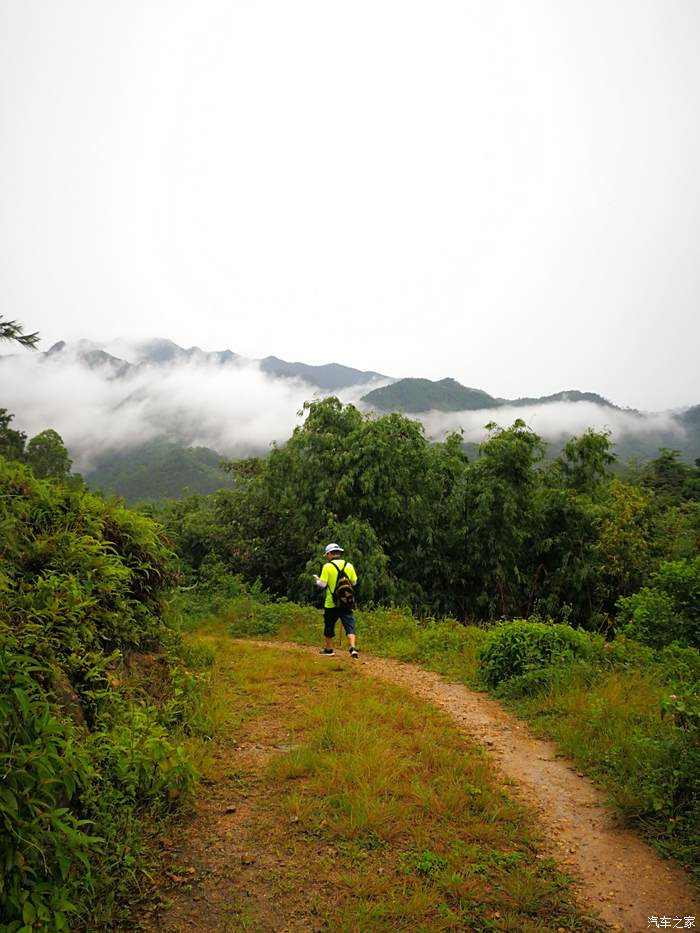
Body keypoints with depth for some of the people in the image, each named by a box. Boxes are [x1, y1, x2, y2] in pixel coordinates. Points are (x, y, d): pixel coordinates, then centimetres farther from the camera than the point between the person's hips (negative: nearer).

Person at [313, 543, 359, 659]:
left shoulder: (327, 566, -9)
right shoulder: (349, 566, 2)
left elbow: (322, 585, -10)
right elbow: (354, 582, 10)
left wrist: (316, 579, 9)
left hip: (331, 603, -2)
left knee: (329, 626, 15)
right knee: (349, 625, 1)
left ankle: (329, 649, 27)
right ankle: (353, 648, -16)